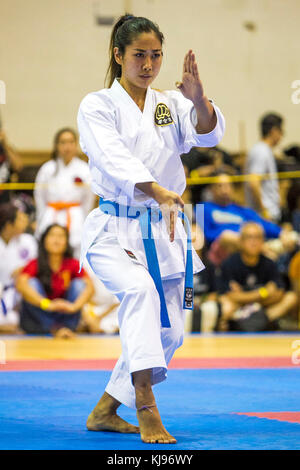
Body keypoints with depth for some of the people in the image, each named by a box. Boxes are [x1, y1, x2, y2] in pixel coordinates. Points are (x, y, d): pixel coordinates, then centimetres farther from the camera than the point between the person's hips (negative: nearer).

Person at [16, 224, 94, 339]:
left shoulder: (72, 264, -4)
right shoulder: (35, 264, -10)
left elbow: (90, 287, -18)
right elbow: (21, 284, -30)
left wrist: (74, 306, -38)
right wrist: (47, 304, -44)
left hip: (64, 315, 2)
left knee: (78, 283, -15)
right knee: (32, 283, -24)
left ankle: (68, 328, -29)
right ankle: (54, 329, -32)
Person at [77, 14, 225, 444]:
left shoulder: (171, 104, 8)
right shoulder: (97, 106, -3)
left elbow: (208, 134, -11)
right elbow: (114, 159, -21)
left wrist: (199, 100, -34)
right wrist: (158, 192, -38)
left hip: (164, 231, 5)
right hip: (114, 230, -5)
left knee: (168, 333, 6)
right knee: (140, 290, -33)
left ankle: (105, 412, 24)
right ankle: (147, 411, -34)